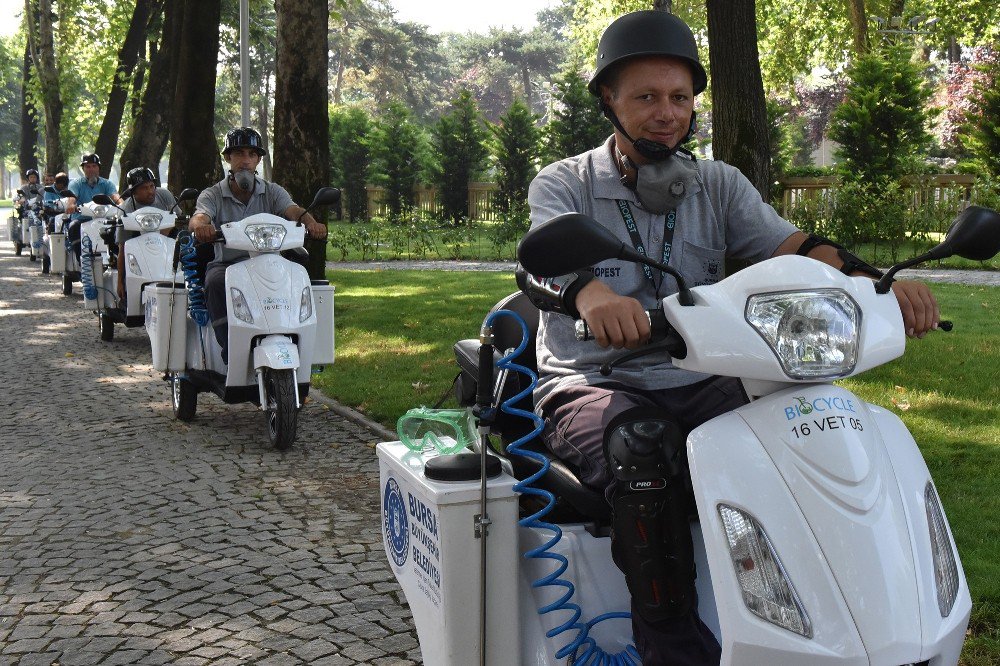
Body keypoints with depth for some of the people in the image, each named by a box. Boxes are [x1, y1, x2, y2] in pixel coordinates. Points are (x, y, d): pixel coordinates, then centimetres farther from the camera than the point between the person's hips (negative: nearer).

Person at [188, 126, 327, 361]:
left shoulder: (272, 192, 8)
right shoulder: (212, 195, 4)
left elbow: (293, 210, -11)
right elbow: (197, 218, -15)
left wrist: (310, 222, -36)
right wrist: (201, 226, -43)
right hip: (226, 263, -1)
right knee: (215, 283, -35)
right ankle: (230, 349, -31)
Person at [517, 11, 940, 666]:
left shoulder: (719, 184, 12)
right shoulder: (563, 183, 2)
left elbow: (796, 246, -4)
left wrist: (874, 281, -26)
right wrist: (591, 294, -45)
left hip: (696, 382, 3)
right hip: (590, 384, -3)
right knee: (644, 449, -35)